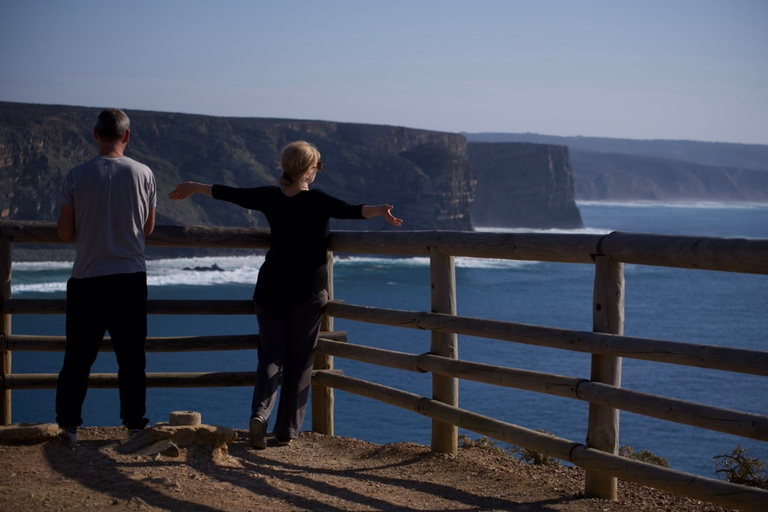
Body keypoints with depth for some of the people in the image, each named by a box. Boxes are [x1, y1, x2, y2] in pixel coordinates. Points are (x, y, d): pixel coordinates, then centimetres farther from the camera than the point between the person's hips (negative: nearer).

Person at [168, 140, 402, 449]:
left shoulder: (270, 197, 1)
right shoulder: (317, 201, -11)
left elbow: (229, 194, 10)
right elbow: (349, 211, -29)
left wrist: (192, 187, 23)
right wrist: (379, 210, -38)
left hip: (271, 288, 3)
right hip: (308, 290, -3)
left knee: (271, 353, 8)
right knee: (299, 360, 7)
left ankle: (259, 412, -17)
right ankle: (286, 431, 7)